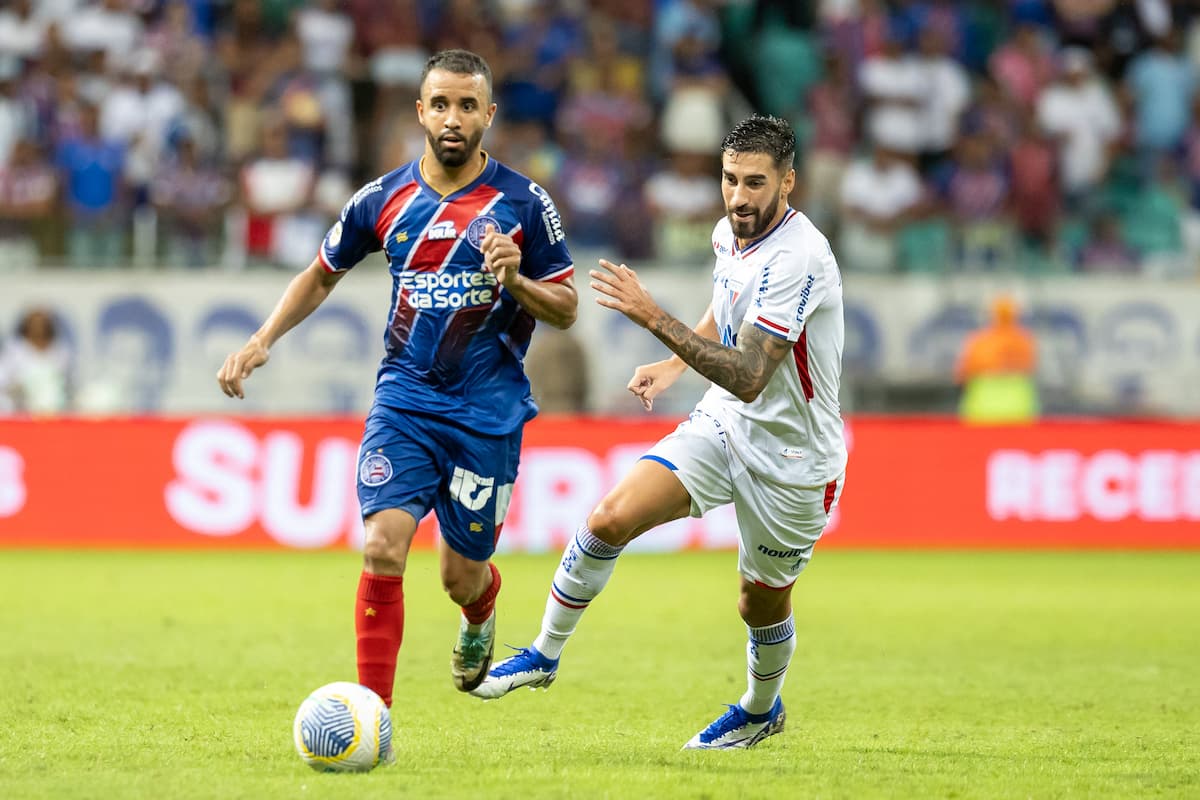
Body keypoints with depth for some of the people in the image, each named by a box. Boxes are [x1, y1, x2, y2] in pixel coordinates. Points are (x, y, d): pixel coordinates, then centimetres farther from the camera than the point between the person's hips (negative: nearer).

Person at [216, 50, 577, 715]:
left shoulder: (523, 204, -4)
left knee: (462, 576, 7)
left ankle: (481, 612, 46)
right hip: (403, 402, 1)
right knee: (383, 547, -18)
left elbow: (565, 311, 1)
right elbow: (322, 275, 18)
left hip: (488, 412, -1)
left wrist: (515, 280, -19)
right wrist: (261, 342, 6)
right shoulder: (383, 199, 3)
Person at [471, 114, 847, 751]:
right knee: (611, 518, -14)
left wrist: (655, 319, -38)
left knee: (762, 605, 11)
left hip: (791, 456, -6)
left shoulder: (798, 258, -28)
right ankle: (544, 655, 2)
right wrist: (672, 365, 9)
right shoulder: (729, 234, -1)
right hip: (722, 424, 6)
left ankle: (761, 709, 41)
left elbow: (747, 378, -35)